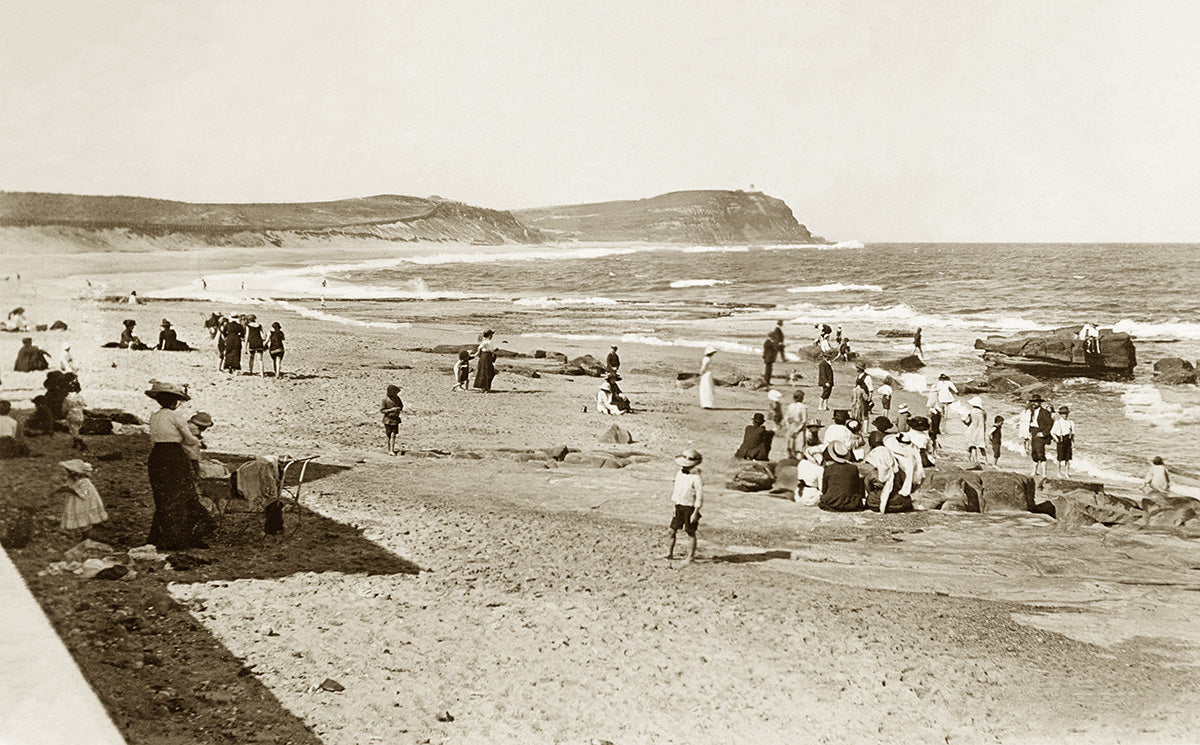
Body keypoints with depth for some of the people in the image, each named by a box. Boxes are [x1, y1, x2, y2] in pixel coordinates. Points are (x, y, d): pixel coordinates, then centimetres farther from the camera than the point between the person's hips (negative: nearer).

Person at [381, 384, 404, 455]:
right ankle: (389, 450, 21)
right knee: (389, 436, 7)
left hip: (395, 420, 3)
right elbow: (381, 410, -12)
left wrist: (399, 408, -8)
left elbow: (401, 406, 16)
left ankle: (391, 451, -7)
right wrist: (391, 410, -22)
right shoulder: (385, 399, -12)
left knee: (393, 435, -5)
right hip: (388, 420, -3)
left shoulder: (397, 398, 2)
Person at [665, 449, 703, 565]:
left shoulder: (696, 478, -16)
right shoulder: (679, 474, 8)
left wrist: (695, 513, -16)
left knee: (691, 533, 3)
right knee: (673, 530, 6)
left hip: (690, 507, -6)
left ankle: (690, 556, 13)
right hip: (679, 506, 7)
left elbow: (699, 497, -15)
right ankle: (669, 553, 16)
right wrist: (674, 507, 14)